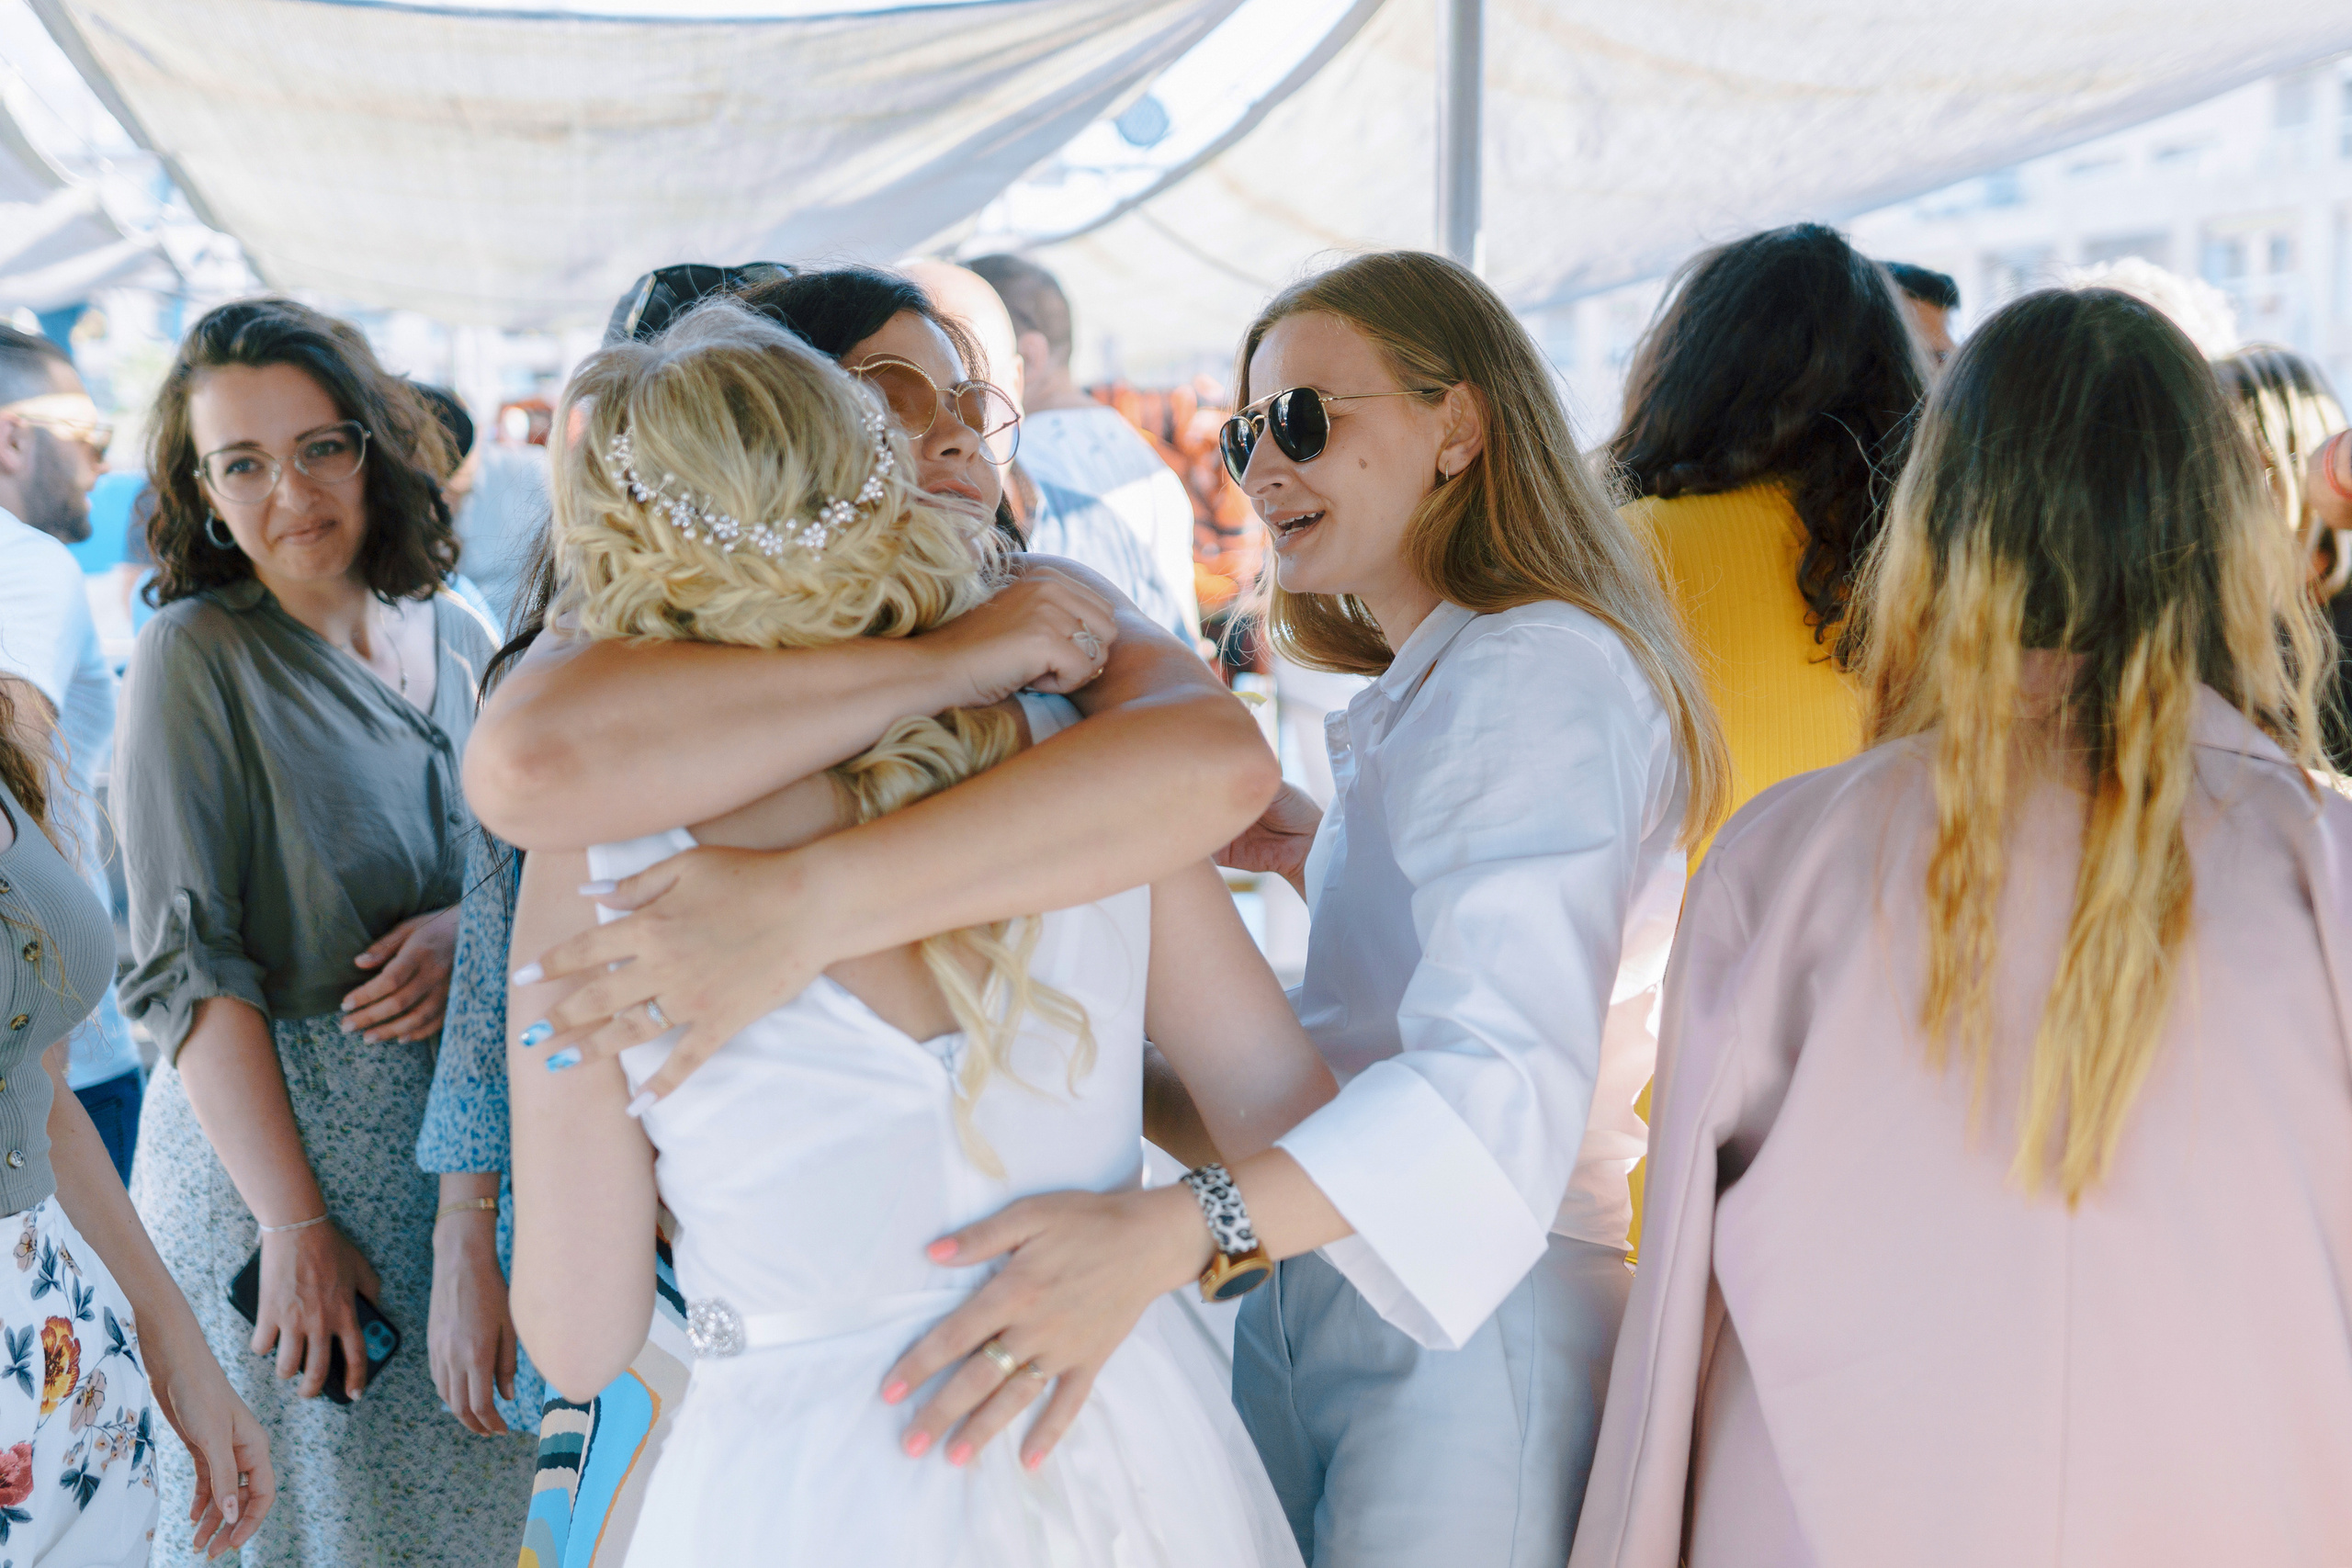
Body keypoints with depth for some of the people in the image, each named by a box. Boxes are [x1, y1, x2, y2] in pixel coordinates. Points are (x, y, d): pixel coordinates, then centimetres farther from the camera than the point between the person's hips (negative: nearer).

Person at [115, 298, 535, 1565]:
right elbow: (187, 970, -15)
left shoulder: (455, 636, 4)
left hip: (469, 1129, 5)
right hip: (272, 1139, -5)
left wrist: (473, 921, -11)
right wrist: (295, 1225, -18)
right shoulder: (194, 655, -11)